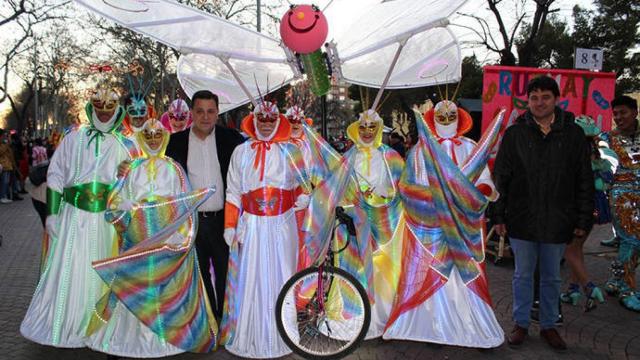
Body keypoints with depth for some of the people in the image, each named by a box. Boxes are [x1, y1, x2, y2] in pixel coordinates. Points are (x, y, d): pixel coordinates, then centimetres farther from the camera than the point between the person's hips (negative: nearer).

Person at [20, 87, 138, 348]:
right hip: (74, 215, 0)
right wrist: (52, 213, -2)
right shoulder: (73, 138, 5)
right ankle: (63, 328, 20)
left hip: (107, 218, 1)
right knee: (69, 270, 4)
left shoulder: (123, 145, 6)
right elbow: (55, 176, 4)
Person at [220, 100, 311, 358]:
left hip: (281, 226, 0)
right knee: (250, 279, 4)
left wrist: (304, 196, -5)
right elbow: (233, 193, 4)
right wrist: (230, 226, -1)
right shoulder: (241, 152, 5)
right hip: (252, 227, 0)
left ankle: (279, 336, 23)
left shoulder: (289, 151, 5)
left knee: (279, 278, 8)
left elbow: (304, 181, 14)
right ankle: (247, 336, 19)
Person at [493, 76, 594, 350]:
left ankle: (548, 325, 30)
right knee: (523, 275, 12)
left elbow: (585, 182, 2)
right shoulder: (514, 133, -2)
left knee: (552, 278, 14)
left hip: (557, 222, 1)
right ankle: (521, 324, 26)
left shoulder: (573, 134, -1)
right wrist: (498, 216, -2)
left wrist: (583, 221, -1)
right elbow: (501, 178, 1)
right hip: (521, 220, 0)